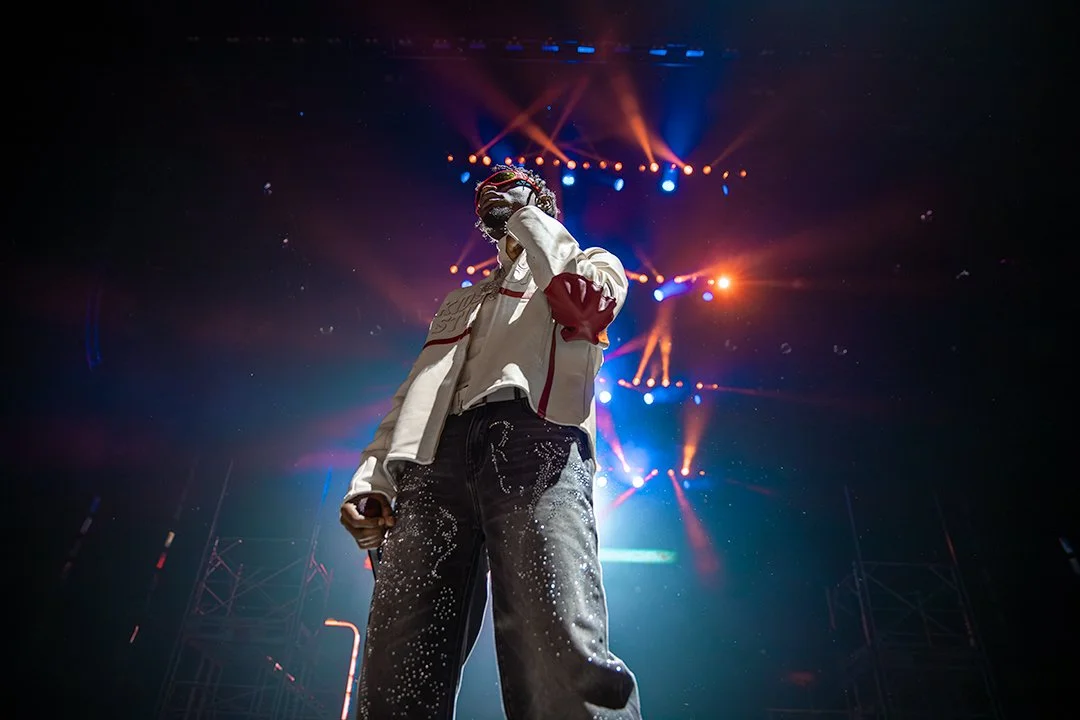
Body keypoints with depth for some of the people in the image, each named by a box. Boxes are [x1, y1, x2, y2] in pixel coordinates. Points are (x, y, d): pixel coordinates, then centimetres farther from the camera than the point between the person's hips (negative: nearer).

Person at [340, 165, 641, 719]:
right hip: (433, 463, 5)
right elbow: (415, 392, 28)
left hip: (534, 446, -4)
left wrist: (530, 217, 15)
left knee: (562, 658, -25)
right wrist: (370, 478, 11)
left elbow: (589, 302, 1)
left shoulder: (591, 263, 29)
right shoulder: (461, 302, 40)